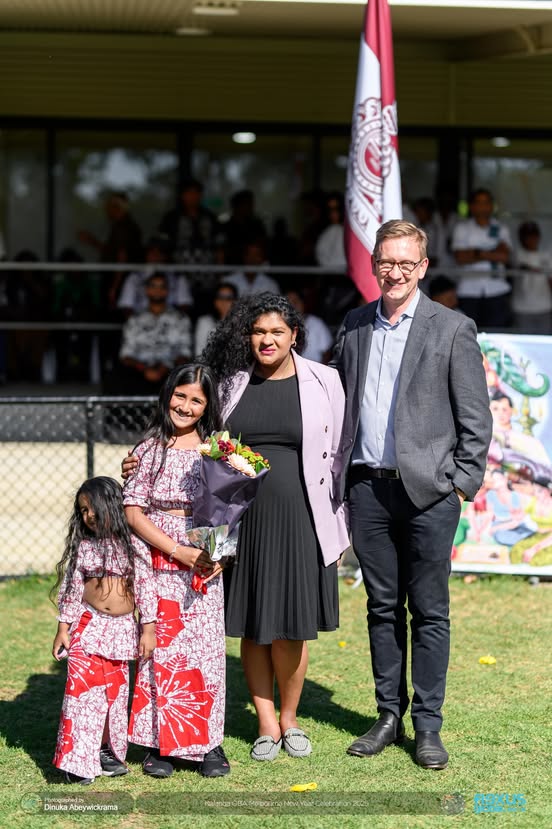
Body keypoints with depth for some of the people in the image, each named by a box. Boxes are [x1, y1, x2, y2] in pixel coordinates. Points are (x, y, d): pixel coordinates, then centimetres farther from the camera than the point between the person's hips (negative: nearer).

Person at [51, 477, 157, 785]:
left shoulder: (134, 546, -1)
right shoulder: (83, 547, 4)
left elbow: (147, 587, -1)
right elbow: (71, 589, 6)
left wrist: (149, 629, -5)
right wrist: (63, 628, 3)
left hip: (123, 629, 0)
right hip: (88, 627, 0)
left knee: (116, 690, 5)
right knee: (82, 688, -7)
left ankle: (106, 750, 17)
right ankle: (78, 759, -5)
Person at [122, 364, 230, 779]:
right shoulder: (150, 449, 2)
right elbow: (133, 510, -3)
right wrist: (177, 550, -12)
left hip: (205, 566, 1)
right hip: (158, 566, -1)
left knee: (206, 648, 0)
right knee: (160, 648, -1)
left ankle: (209, 743, 8)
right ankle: (159, 743, 7)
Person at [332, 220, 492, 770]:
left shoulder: (452, 329, -2)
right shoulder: (354, 326, 11)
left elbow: (476, 417, -2)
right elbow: (339, 402, 15)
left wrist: (462, 483, -7)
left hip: (428, 491, -4)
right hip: (368, 488, 4)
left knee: (429, 611, 2)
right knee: (382, 606, 11)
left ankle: (427, 726, 9)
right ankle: (389, 716, 20)